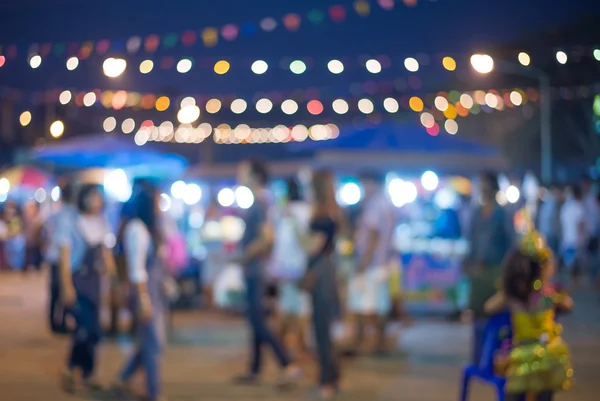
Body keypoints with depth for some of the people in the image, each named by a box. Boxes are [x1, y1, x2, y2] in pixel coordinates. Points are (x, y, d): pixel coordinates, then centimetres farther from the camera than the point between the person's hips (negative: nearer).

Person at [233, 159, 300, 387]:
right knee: (255, 319, 13)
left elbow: (266, 238, -25)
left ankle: (288, 367, -11)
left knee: (257, 320, -10)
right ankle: (254, 371, 21)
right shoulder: (257, 204, 13)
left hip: (256, 271, -10)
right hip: (254, 271, 10)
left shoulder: (259, 204, -15)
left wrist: (242, 258, -19)